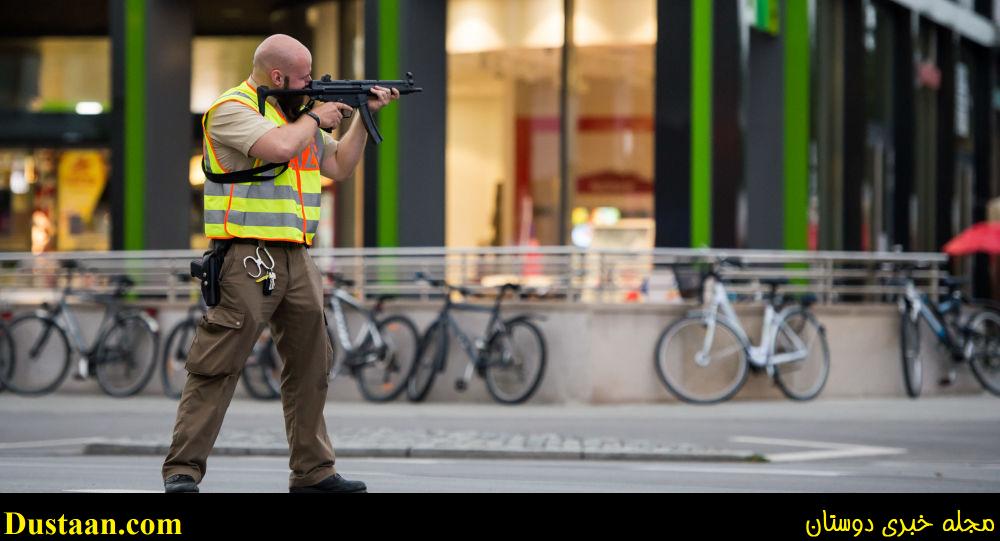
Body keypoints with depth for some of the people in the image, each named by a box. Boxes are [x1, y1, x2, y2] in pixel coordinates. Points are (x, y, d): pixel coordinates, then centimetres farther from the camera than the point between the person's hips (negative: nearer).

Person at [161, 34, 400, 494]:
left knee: (311, 367, 11)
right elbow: (278, 147, -25)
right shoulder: (232, 109, -8)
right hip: (248, 260, -8)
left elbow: (339, 166, 26)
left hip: (296, 261, 9)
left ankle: (313, 471, 19)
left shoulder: (296, 112, 18)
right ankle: (183, 470, -8)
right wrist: (315, 118, -7)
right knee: (217, 366, -10)